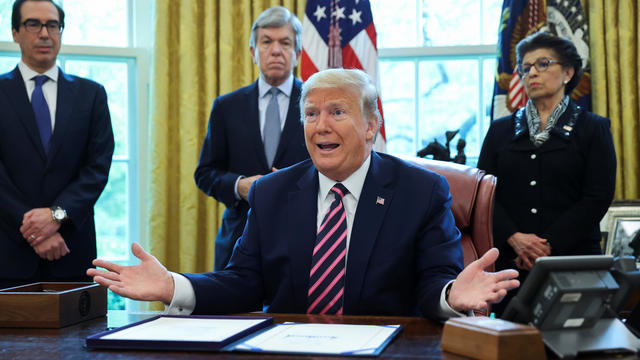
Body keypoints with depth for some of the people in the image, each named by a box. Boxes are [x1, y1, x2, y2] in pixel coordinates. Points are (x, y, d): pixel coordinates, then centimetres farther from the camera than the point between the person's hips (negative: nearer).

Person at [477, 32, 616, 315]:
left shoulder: (593, 129, 8)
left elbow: (598, 197, -3)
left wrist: (549, 245, -12)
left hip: (573, 258, -2)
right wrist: (514, 238, -12)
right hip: (509, 262, 2)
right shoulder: (501, 130, 15)